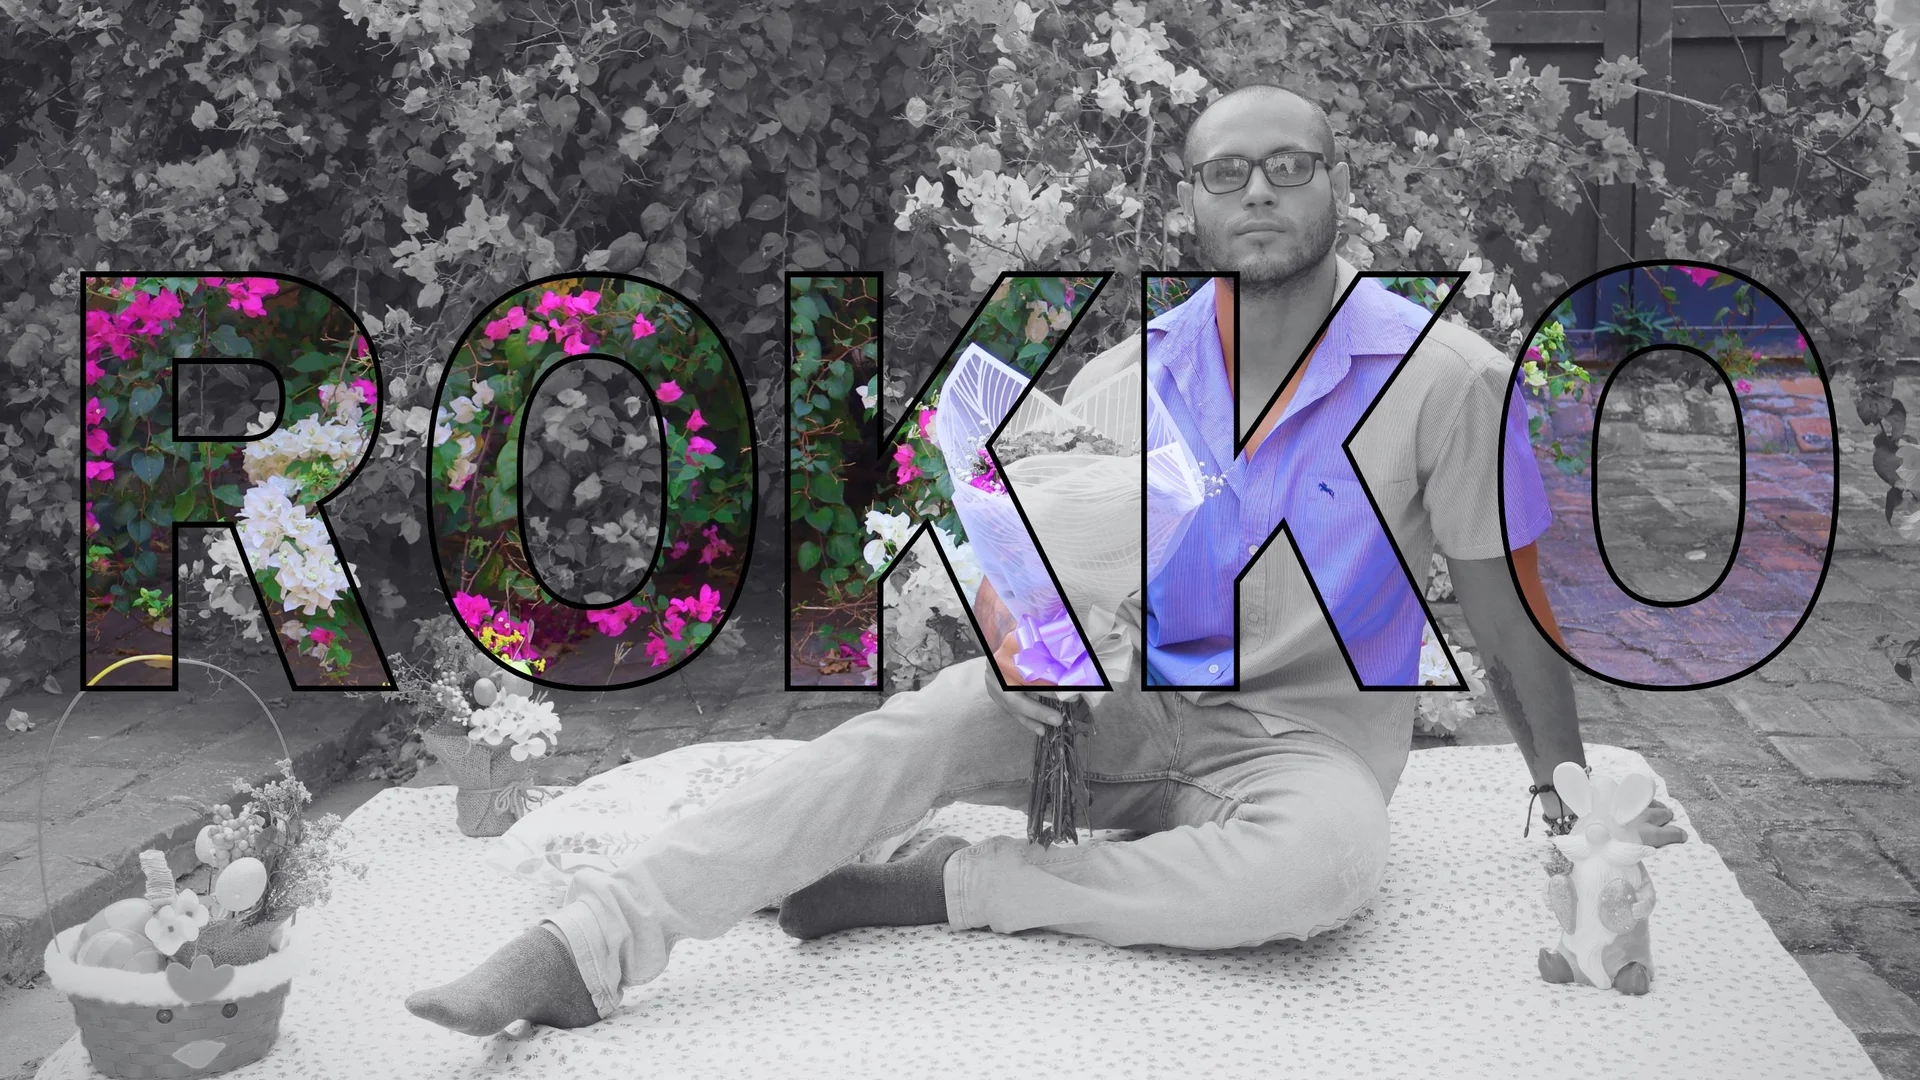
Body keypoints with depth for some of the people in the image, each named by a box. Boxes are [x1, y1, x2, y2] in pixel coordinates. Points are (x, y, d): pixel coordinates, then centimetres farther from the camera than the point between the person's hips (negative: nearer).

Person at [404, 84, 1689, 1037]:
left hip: (1310, 729, -2)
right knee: (912, 730, -25)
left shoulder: (1447, 374, -10)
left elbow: (1507, 607, -2)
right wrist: (1014, 644, -20)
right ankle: (581, 949, -33)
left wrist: (1571, 798, 3)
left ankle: (939, 889, -29)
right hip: (1125, 703, 2)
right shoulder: (1125, 377, 1)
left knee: (1329, 859, -38)